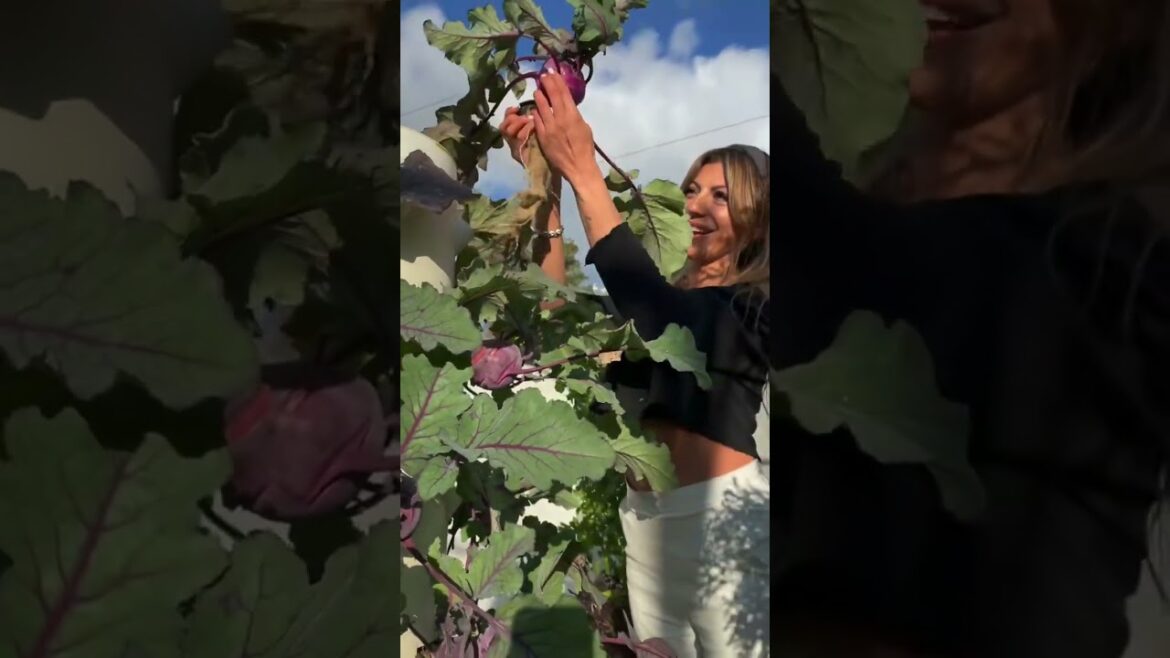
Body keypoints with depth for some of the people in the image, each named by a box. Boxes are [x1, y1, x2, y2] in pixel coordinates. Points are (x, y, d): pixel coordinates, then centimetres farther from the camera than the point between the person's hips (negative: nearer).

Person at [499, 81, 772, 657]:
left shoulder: (755, 308, -4)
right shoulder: (676, 301, 15)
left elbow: (659, 317, -23)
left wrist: (583, 173, -24)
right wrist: (547, 187, -4)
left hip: (720, 515, -6)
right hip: (645, 521, 6)